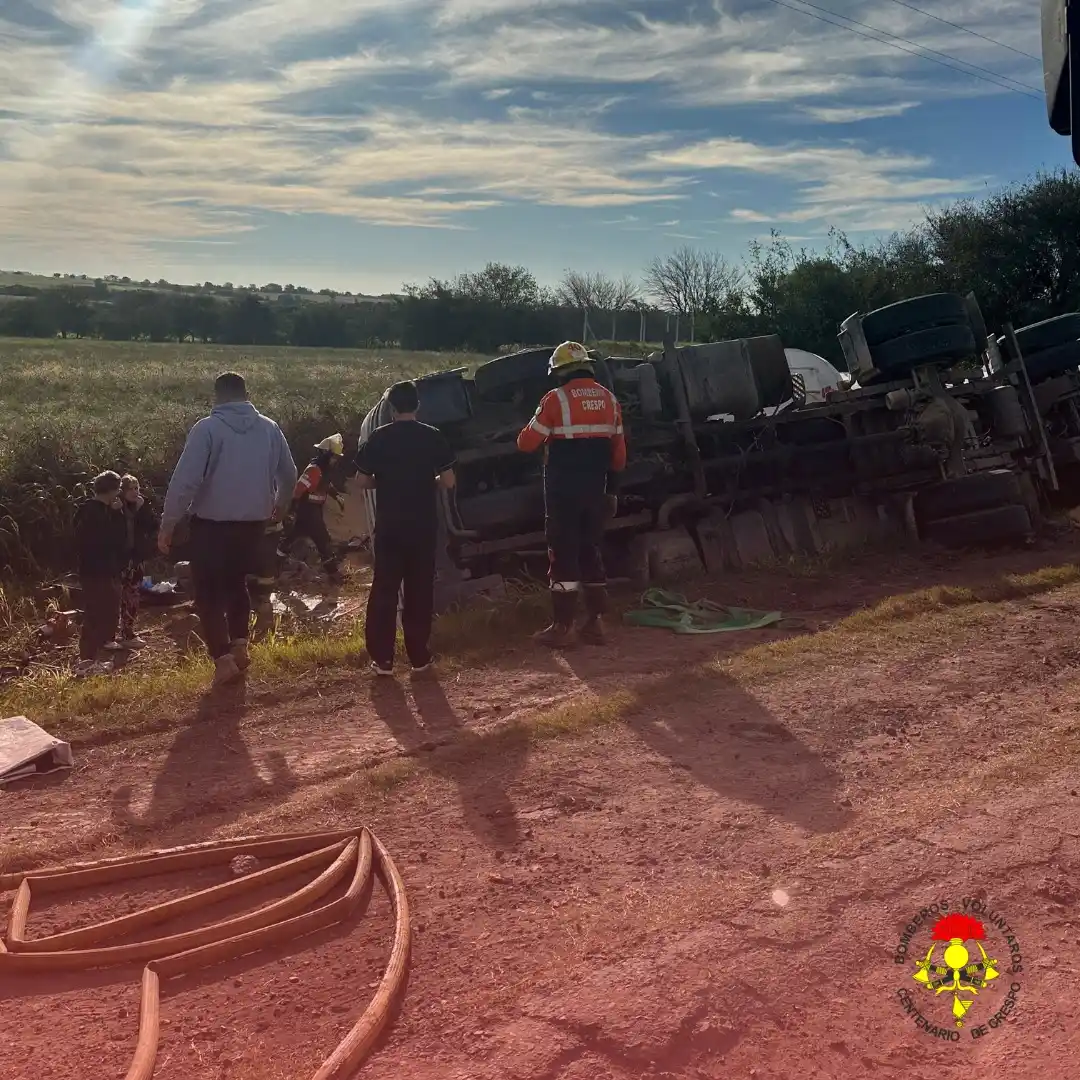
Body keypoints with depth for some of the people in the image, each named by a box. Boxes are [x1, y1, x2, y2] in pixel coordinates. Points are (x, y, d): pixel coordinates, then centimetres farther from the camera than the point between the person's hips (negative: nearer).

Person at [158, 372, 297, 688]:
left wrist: (168, 524, -8)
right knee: (236, 582, 24)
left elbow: (185, 480, -16)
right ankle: (239, 647, 20)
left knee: (208, 592, 5)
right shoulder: (269, 427, 3)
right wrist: (279, 507, 30)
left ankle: (223, 658, -5)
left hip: (212, 523, -4)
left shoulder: (207, 428, -10)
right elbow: (289, 475, 11)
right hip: (253, 523, 5)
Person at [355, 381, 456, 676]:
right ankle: (420, 656, 13)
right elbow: (448, 481, -3)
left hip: (389, 525, 0)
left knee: (384, 591, 7)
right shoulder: (433, 437, -3)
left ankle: (382, 659, 8)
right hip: (423, 525, 0)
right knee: (420, 591, 9)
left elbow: (363, 481, -1)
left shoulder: (377, 438, -3)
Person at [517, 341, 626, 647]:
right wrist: (612, 487, 19)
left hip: (563, 490, -5)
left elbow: (527, 443, -8)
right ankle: (596, 622, 15)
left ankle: (562, 626, 1)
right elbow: (618, 450, 11)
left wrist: (541, 432, 14)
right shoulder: (608, 399, 8)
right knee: (592, 553, 13)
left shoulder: (556, 398, -10)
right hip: (595, 489, 6)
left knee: (563, 554, -1)